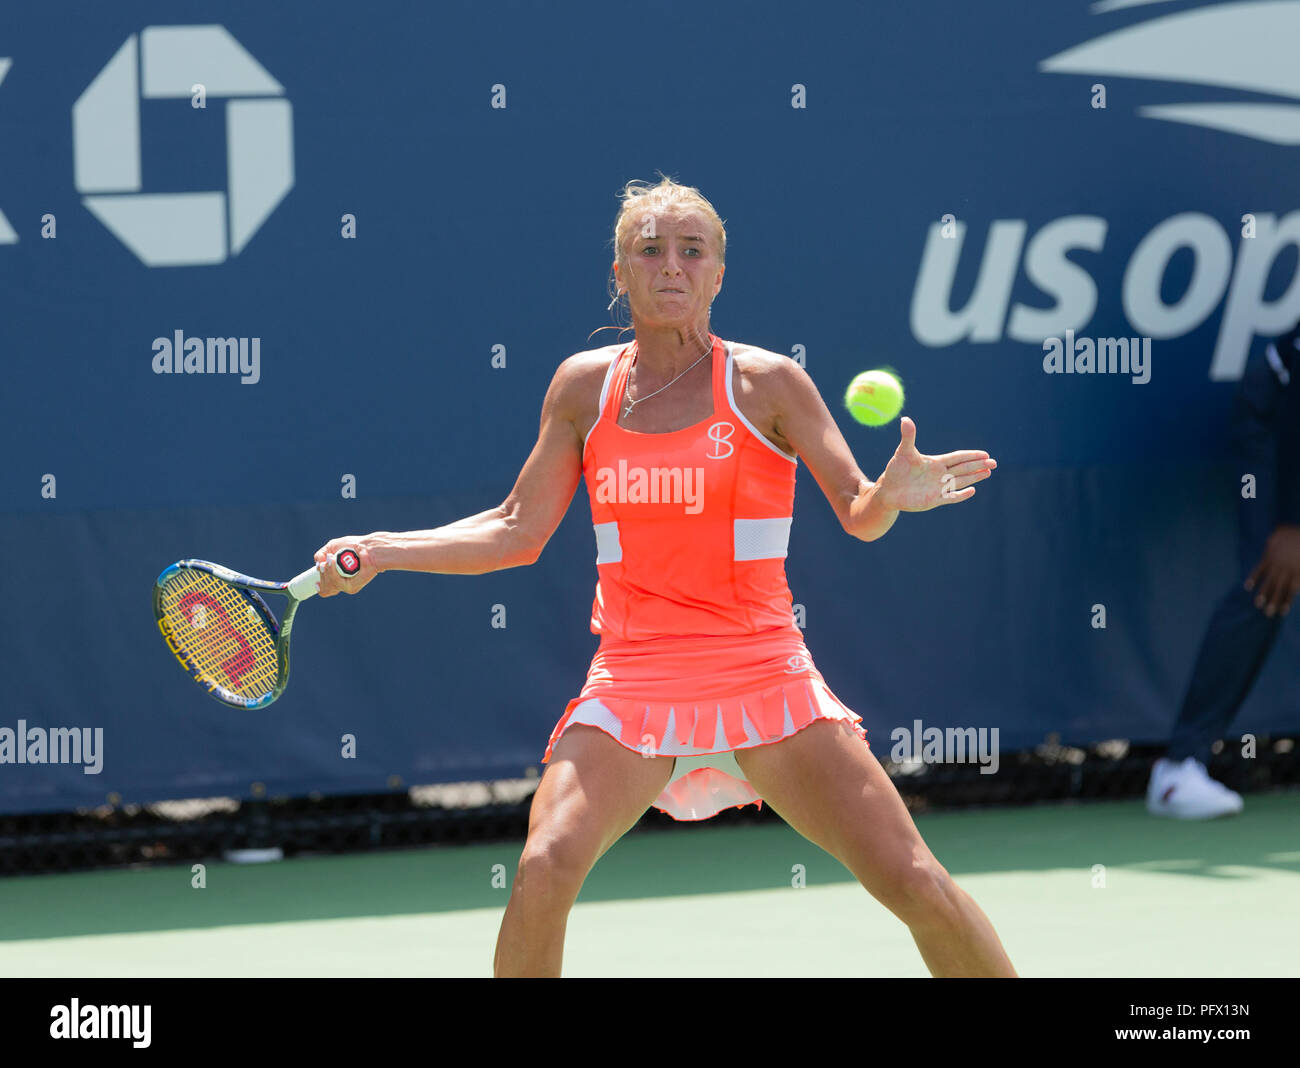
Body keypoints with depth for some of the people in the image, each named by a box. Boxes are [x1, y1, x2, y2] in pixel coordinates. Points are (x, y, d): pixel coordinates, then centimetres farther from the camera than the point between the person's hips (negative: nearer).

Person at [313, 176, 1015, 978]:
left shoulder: (767, 383, -2)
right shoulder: (585, 385, 5)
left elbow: (858, 515, -2)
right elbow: (519, 531, 10)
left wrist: (890, 494, -25)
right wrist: (381, 550, 3)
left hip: (764, 683, -2)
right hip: (631, 689, 2)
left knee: (913, 882, -9)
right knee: (544, 869, -21)